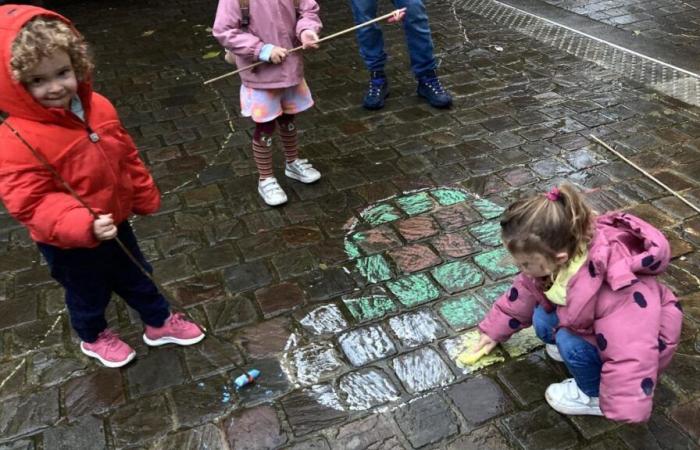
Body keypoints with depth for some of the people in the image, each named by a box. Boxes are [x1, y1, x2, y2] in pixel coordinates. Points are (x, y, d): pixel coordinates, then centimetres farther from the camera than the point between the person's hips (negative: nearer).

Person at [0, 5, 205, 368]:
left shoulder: (98, 108, -11)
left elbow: (127, 156, 1)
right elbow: (32, 203, -29)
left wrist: (145, 198, 10)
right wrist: (84, 225, -42)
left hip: (115, 223, 5)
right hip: (68, 244, -5)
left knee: (138, 277, 25)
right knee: (89, 293, 22)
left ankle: (159, 323, 49)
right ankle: (93, 337, 51)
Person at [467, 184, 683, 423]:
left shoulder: (615, 291, -43)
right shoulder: (555, 257, -19)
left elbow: (630, 354, -43)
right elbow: (524, 292, -1)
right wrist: (494, 330, 7)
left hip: (636, 341, -7)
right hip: (599, 328, 7)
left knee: (570, 342, -26)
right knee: (543, 321, -8)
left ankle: (594, 396, 0)